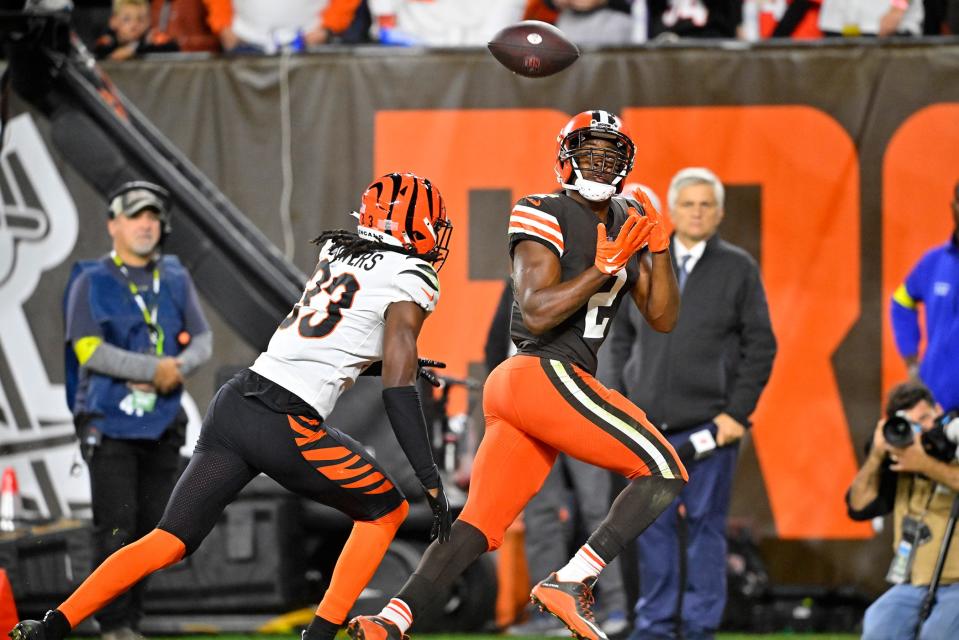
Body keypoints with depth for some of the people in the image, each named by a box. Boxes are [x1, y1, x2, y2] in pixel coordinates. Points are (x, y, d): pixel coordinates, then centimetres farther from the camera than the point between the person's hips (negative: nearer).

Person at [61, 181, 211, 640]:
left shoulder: (175, 279, 12)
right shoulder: (91, 282, -2)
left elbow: (202, 340, 10)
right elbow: (89, 348, -12)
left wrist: (179, 369, -13)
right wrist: (154, 368, -18)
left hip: (162, 424, 5)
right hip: (109, 423, -5)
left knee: (152, 527, 6)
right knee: (116, 527, -10)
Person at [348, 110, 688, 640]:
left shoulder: (628, 223, 18)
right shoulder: (544, 216, -6)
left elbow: (663, 318, 16)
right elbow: (536, 313, -16)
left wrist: (657, 250, 1)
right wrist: (604, 267, -19)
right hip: (549, 376, -8)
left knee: (480, 524, 3)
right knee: (663, 472, -10)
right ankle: (569, 583, -15)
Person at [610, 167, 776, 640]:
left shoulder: (738, 269, 2)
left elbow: (761, 346, 0)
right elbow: (621, 339, 16)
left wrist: (737, 412, -7)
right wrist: (624, 402, 7)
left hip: (709, 423, -3)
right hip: (648, 423, 3)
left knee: (705, 525, -1)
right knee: (654, 526, 3)